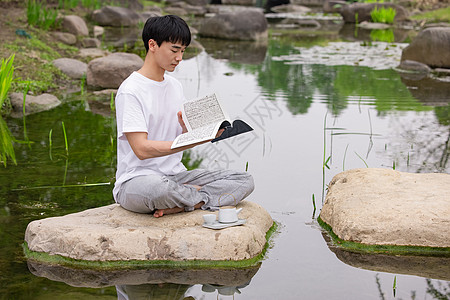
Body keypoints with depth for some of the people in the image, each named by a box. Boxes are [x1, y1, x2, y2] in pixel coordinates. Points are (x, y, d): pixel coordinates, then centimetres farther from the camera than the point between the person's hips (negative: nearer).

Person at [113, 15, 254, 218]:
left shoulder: (175, 86, 14)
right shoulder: (130, 90, -11)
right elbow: (142, 149, -21)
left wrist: (187, 129, -12)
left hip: (175, 176, 7)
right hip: (135, 180, -7)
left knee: (245, 180, -7)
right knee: (159, 188, -43)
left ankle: (176, 206, -20)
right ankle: (209, 196, -13)